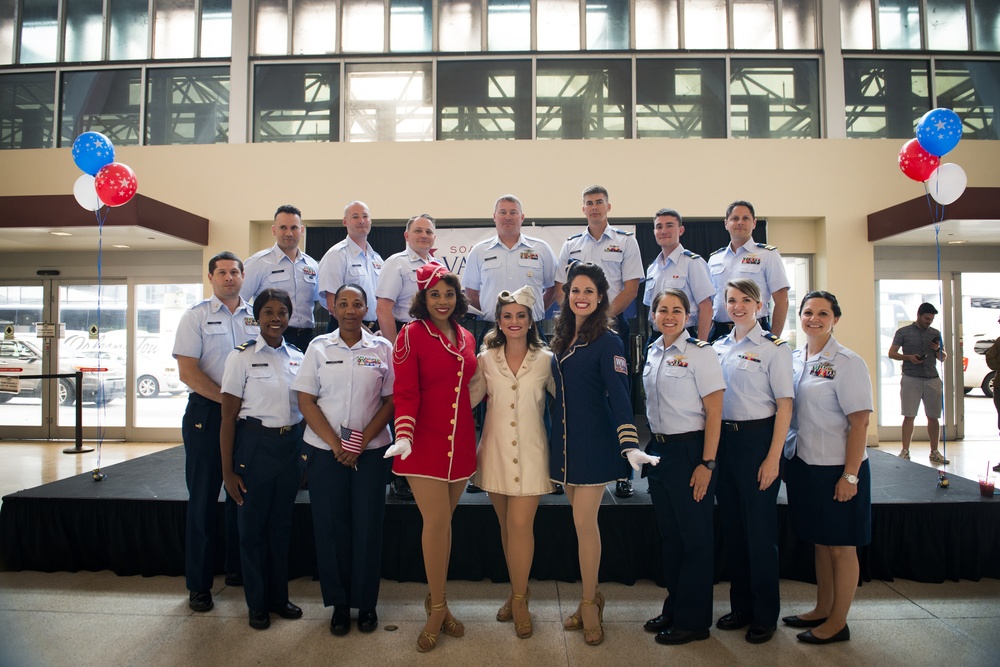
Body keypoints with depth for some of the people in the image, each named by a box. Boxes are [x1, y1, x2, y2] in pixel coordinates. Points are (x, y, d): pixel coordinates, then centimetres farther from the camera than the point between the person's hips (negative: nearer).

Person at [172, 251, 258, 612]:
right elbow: (187, 370, -7)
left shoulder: (257, 316, 10)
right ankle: (199, 583, 13)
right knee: (203, 497, 3)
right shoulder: (196, 315, 1)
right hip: (207, 413, -3)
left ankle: (238, 569, 25)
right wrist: (225, 398, -13)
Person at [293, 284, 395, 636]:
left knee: (368, 526, 4)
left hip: (371, 450, 0)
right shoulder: (318, 347, 4)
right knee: (330, 525, 5)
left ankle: (366, 603, 20)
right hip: (325, 450, 1)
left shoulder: (382, 348, 2)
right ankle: (339, 603, 21)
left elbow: (391, 400, 0)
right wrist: (335, 443, -9)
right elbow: (306, 400, 1)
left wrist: (361, 442, -10)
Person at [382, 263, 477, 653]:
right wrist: (404, 436, -22)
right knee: (437, 521, -7)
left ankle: (435, 599, 27)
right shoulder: (412, 335, -6)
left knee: (443, 521, 11)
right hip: (425, 441, -5)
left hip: (460, 441, 5)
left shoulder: (467, 338, 12)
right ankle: (438, 608, 12)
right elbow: (405, 392, -11)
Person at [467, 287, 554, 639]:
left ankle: (519, 599, 12)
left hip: (530, 452, -2)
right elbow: (467, 397, 4)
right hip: (496, 450, 2)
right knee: (506, 525, 12)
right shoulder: (485, 360, 3)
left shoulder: (545, 360, -1)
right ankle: (519, 591, 30)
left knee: (520, 524, -7)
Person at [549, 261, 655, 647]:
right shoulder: (562, 339, 9)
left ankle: (589, 604, 15)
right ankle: (592, 597, 27)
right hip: (564, 440, 6)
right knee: (582, 521, 13)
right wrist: (558, 437, 15)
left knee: (584, 521, -3)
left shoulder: (607, 341, -11)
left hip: (593, 442, -6)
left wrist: (631, 445, -31)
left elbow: (619, 395, -20)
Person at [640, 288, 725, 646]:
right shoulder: (652, 352, 8)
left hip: (690, 449, -7)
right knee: (669, 533, 16)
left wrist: (707, 464, -17)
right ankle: (673, 609, 31)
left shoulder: (700, 353, -11)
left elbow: (714, 413, -13)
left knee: (695, 536, 6)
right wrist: (650, 448, 12)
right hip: (658, 450, 7)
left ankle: (693, 620, 20)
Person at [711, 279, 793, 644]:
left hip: (757, 439, -5)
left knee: (760, 529, 3)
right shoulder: (718, 347, 9)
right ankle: (740, 606, 28)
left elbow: (784, 405, -9)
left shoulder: (774, 348, -6)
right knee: (731, 526, 13)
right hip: (723, 439, 6)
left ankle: (765, 615, 20)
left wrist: (773, 457, -14)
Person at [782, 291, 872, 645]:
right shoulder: (792, 358, 6)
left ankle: (838, 622, 20)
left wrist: (850, 475, -17)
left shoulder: (847, 362, -11)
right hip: (803, 463, 6)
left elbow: (860, 422, -14)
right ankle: (822, 609, 32)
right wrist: (786, 457, 6)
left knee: (841, 545, 7)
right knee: (819, 541, 18)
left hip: (836, 467, -6)